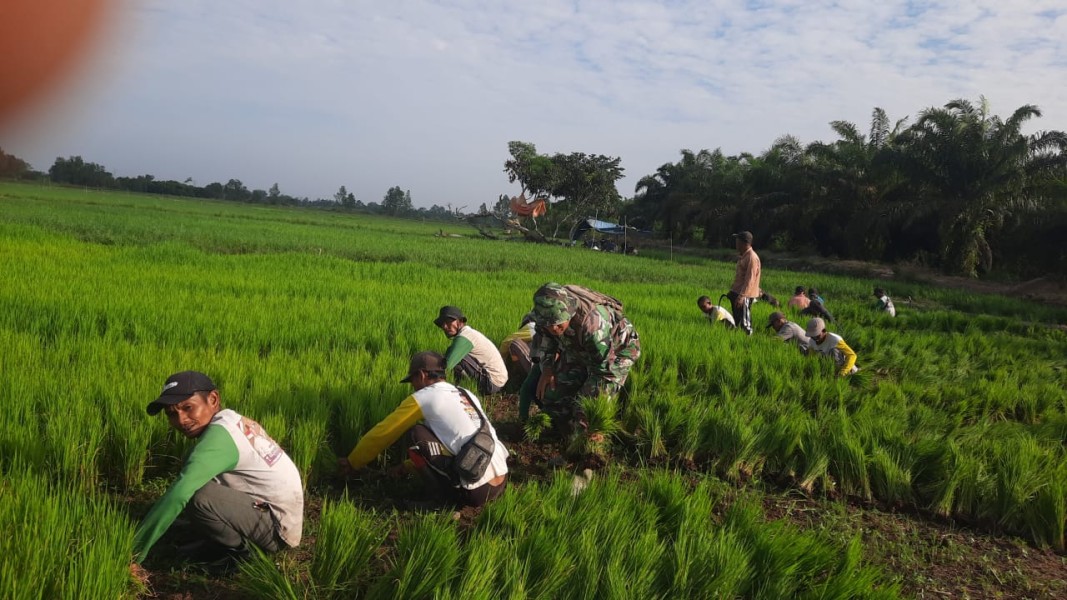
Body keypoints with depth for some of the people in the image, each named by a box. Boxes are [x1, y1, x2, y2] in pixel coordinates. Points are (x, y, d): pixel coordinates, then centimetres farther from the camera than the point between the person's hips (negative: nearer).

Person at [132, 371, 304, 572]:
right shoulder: (233, 421, 7)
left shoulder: (219, 435, -21)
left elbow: (178, 496, -30)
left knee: (198, 499, -28)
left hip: (278, 528, -10)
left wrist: (132, 553, -26)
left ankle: (241, 553, -4)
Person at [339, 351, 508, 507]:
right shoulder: (467, 395, 21)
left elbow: (382, 433, 9)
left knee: (417, 431, 5)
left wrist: (352, 462, 26)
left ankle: (446, 498, 5)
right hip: (500, 483, 7)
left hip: (476, 491, -7)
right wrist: (405, 467, 40)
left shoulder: (423, 397, 2)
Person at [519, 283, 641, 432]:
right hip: (580, 351, 6)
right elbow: (545, 337, -1)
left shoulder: (592, 323, -45)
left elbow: (605, 371, -38)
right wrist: (547, 367, -9)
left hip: (616, 350, -6)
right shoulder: (549, 311, -26)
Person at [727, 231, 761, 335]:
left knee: (745, 322, -7)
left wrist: (742, 296, -29)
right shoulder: (743, 255, 13)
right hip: (737, 292, 10)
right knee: (736, 320, 16)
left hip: (745, 295, -10)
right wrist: (732, 291, 21)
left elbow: (750, 279, -24)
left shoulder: (752, 257, -18)